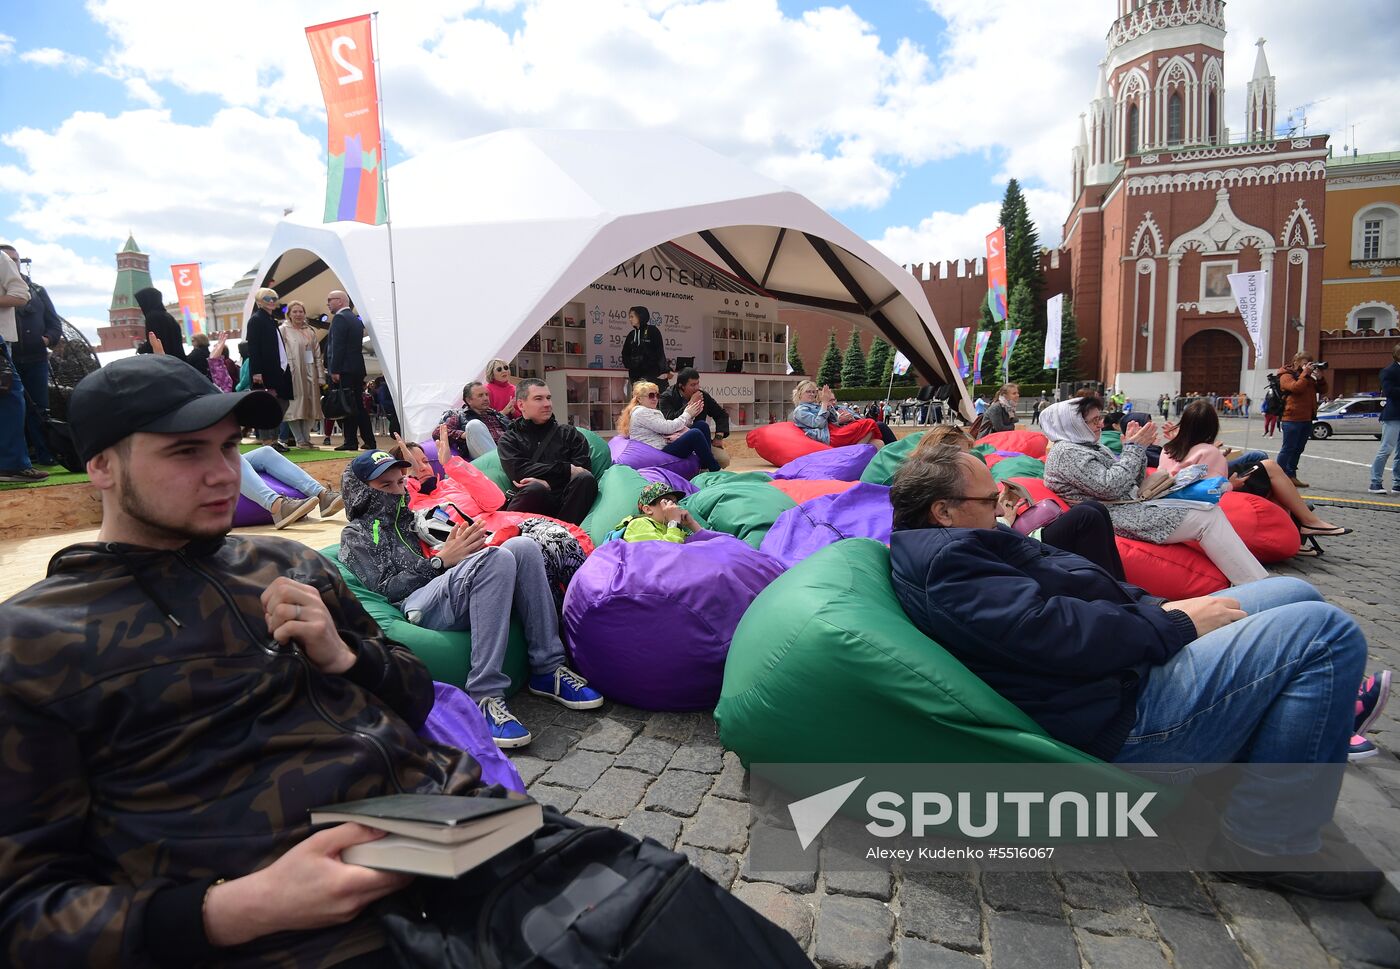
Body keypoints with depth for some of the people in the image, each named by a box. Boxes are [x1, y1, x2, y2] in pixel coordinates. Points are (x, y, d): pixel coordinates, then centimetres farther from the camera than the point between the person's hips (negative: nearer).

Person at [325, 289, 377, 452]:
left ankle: (351, 442, -6)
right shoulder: (356, 319, 19)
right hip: (357, 369, 9)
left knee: (347, 407, -7)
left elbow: (337, 346, -16)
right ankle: (369, 441, 11)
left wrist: (334, 370, -17)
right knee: (359, 406, 10)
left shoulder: (339, 318, -8)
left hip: (344, 370, -9)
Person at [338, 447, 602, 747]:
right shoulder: (356, 535, 14)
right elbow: (384, 590, -1)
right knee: (497, 558, -32)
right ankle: (484, 696, -38)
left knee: (522, 546, -19)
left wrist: (461, 548, 4)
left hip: (457, 593, 6)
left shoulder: (408, 518, 33)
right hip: (420, 605, -6)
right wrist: (441, 560, -10)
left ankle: (547, 670, -20)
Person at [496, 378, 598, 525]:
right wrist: (567, 470, -7)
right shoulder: (509, 440, 17)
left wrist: (547, 483, -11)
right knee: (536, 489, -36)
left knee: (586, 479, -29)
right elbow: (519, 471, -2)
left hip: (565, 500, 2)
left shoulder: (569, 433, 22)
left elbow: (583, 467, 6)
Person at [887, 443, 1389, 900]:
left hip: (1121, 669, 11)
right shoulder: (946, 559, -22)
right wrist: (1175, 624, -15)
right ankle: (1271, 847, -7)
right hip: (1120, 720, -11)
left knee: (1296, 594, 16)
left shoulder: (947, 546, 12)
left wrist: (1157, 607, 0)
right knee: (1327, 631, -14)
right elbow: (1055, 633, -29)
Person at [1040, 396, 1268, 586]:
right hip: (1114, 517, -10)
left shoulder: (1092, 447, 19)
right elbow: (1109, 487, -20)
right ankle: (1258, 590, -11)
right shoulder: (1065, 452, -11)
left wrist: (1137, 447, 3)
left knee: (1210, 510, 0)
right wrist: (1134, 448, -9)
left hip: (1133, 505, 10)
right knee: (1206, 519, -15)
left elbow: (1131, 483, 18)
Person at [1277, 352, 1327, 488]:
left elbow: (1323, 390, 16)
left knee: (1298, 450, 10)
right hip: (1291, 419, -8)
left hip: (1306, 419, 8)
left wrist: (1320, 376, 2)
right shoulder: (1286, 375, -3)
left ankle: (1291, 476, 16)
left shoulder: (1309, 377, 20)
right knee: (1288, 449, -7)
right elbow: (1296, 388, -21)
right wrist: (1305, 373, -16)